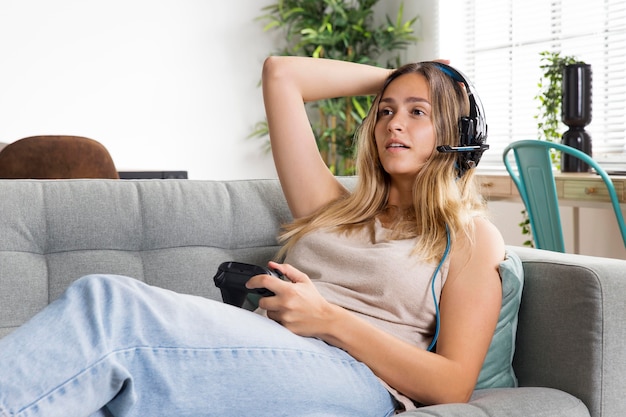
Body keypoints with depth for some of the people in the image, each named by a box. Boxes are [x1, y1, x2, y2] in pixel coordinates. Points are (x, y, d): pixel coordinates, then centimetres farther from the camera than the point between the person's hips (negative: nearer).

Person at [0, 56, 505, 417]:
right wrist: (389, 77, 32)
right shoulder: (336, 208, 28)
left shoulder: (470, 237, 15)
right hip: (259, 366, 5)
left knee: (108, 303, -28)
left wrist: (331, 320, -7)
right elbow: (281, 74, 27)